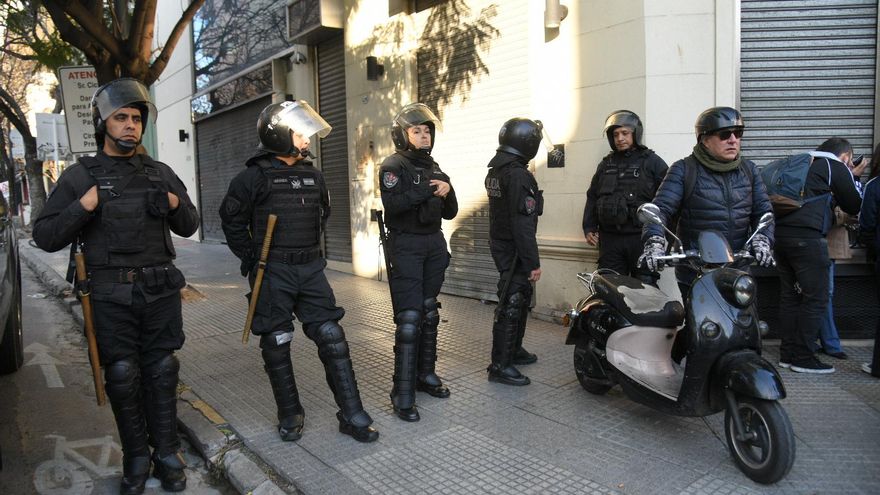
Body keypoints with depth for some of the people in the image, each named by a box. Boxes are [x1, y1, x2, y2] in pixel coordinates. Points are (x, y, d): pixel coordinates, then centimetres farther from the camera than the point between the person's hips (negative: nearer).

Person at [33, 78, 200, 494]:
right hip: (111, 296, -1)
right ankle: (136, 459, 19)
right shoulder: (80, 176, 2)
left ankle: (167, 455, 19)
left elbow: (189, 227, 15)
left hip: (161, 291, 2)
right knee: (123, 377, 5)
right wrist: (83, 206, -15)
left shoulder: (160, 173, 9)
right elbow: (45, 238, 0)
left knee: (161, 373, 7)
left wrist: (175, 205, -6)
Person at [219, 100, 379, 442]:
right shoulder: (254, 176, -6)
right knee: (276, 346, 6)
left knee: (332, 338, 0)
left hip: (311, 270, 4)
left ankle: (351, 415, 7)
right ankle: (290, 414, 23)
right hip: (272, 275, -4)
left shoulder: (313, 175, 9)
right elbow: (232, 221, 0)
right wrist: (253, 260, -2)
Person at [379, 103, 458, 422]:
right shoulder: (393, 165, -4)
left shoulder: (435, 169, 15)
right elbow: (392, 204, -20)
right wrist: (425, 191, -22)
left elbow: (450, 213, 13)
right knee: (409, 318, -12)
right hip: (406, 245, -7)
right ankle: (403, 393, -8)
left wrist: (447, 192, -6)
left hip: (434, 244, 7)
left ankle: (425, 375, 23)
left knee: (429, 313, 12)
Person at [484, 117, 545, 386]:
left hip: (500, 243, 10)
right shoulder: (518, 175, -20)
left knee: (521, 298, 21)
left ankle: (514, 349, 34)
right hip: (514, 250, -10)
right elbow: (523, 223, -23)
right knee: (511, 305, -5)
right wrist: (533, 262, -21)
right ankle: (500, 366, 2)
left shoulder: (495, 170, 10)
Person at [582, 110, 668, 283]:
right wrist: (589, 228, 10)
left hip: (642, 237, -3)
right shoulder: (606, 164, 17)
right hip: (610, 238, 4)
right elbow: (592, 197, 19)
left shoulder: (652, 161, 4)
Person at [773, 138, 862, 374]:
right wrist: (854, 179, 23)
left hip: (780, 231, 8)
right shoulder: (837, 168, 3)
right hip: (807, 237, -8)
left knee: (790, 296, 11)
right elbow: (854, 206, 9)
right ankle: (803, 358, 0)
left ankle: (787, 354, 14)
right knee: (816, 298, -1)